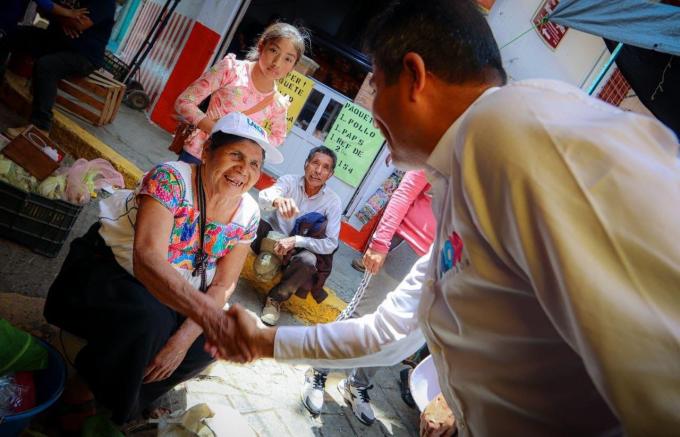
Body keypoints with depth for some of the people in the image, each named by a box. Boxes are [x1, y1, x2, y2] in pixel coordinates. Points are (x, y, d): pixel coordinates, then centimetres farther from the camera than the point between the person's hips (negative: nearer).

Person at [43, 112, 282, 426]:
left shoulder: (248, 214, -11)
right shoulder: (171, 178, -28)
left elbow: (223, 286, -11)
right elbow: (148, 260, -41)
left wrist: (184, 338, -26)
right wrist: (209, 313, -55)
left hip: (166, 294, 6)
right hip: (108, 270, -5)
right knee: (151, 319, -33)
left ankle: (118, 405, 11)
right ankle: (84, 398, -2)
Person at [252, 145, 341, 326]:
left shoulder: (333, 201, -12)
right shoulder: (289, 181, -12)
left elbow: (331, 244, -16)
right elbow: (264, 197, -32)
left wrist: (296, 240, -29)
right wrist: (278, 200, -58)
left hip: (297, 250, 0)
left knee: (308, 260, -35)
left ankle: (276, 298, -10)